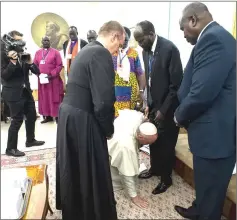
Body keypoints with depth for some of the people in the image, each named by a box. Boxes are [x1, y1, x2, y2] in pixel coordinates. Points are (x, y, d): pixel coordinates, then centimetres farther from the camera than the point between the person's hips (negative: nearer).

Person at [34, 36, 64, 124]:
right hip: (42, 79, 5)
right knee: (44, 98, 8)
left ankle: (57, 116, 5)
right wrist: (38, 74, -6)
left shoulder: (55, 52, -1)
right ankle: (48, 116, 17)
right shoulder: (38, 53, 12)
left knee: (54, 98, -1)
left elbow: (59, 65, -7)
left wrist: (52, 75, -15)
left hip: (53, 79, -4)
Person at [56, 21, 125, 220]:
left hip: (68, 114, 10)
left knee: (74, 169, 24)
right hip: (82, 121, -10)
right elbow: (103, 100, -22)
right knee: (93, 173, 8)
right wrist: (108, 129, -5)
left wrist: (106, 120, 18)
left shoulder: (86, 50, 14)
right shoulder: (101, 54, -16)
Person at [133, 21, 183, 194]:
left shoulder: (169, 49, -20)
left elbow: (176, 84, -19)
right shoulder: (146, 51, 3)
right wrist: (149, 104, 6)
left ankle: (166, 178, 29)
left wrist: (164, 110, -17)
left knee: (166, 144, 8)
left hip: (167, 107, -6)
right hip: (154, 105, 7)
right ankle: (155, 168, 42)